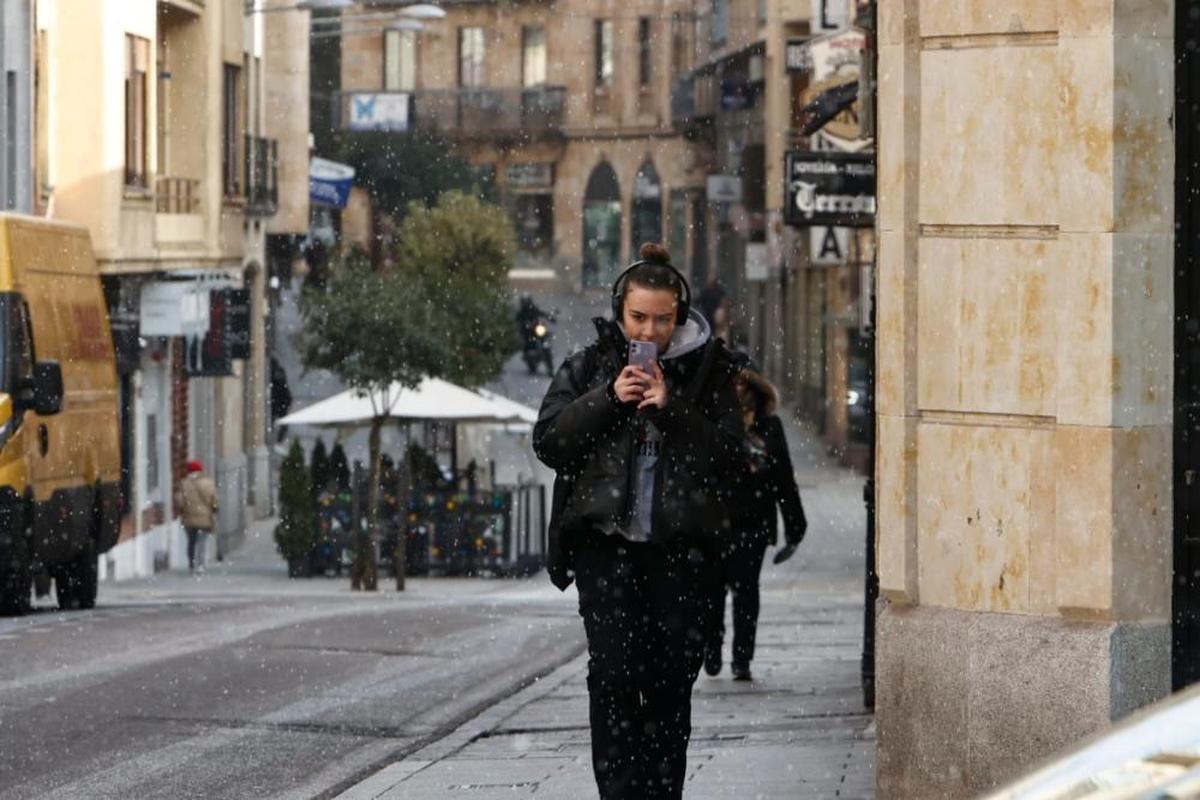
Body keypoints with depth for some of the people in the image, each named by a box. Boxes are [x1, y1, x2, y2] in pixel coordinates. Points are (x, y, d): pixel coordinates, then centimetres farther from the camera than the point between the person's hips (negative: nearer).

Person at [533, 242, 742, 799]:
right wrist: (607, 399, -10)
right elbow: (548, 442, 2)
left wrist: (672, 409, -12)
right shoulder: (589, 366, 8)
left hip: (681, 547, 1)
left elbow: (727, 455, 0)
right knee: (612, 670, -13)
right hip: (605, 543, 0)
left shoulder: (707, 370, 6)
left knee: (672, 678, 3)